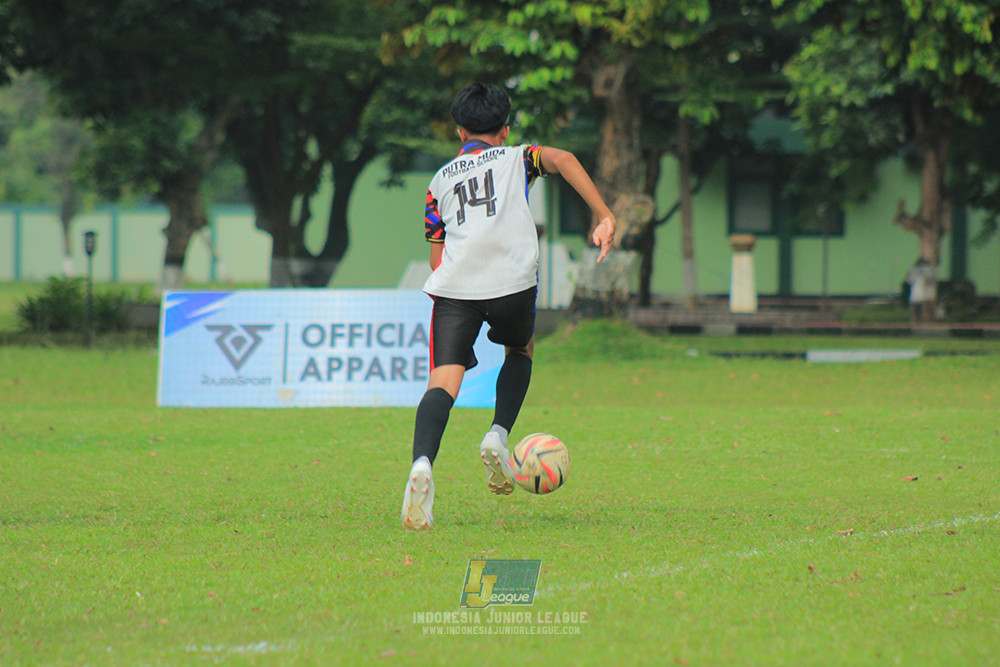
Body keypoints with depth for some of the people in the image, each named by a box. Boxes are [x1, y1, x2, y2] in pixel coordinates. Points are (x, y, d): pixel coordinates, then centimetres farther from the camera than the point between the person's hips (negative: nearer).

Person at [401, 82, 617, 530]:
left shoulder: (440, 179, 28)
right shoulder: (516, 158, 23)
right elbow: (562, 159, 1)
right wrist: (604, 217, -3)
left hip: (453, 286, 1)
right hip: (513, 279, -1)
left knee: (443, 381, -10)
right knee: (520, 349, 29)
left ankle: (422, 464, -36)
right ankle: (498, 435, 8)